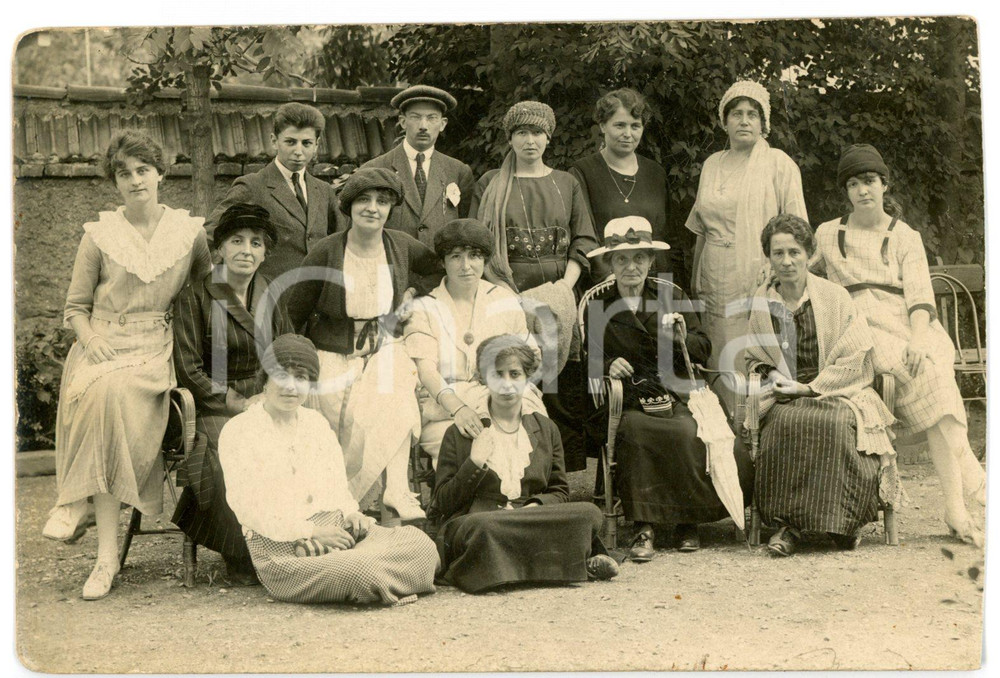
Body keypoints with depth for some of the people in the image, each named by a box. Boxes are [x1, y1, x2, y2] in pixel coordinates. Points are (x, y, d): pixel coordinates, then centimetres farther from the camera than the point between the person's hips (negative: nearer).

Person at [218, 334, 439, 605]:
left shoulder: (316, 422, 18)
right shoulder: (238, 432, -2)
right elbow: (249, 508, -9)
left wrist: (351, 513, -4)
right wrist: (311, 532, -16)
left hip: (338, 528, 6)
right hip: (283, 548, -6)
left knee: (420, 543, -15)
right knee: (361, 570, -33)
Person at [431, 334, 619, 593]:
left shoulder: (545, 429, 17)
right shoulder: (461, 433, 7)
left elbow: (559, 492, 18)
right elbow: (442, 504, 3)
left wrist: (535, 507, -6)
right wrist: (475, 463, -11)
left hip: (533, 521, 2)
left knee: (589, 513, -26)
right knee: (482, 526, -40)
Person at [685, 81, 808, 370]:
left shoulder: (778, 163, 2)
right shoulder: (713, 164, 14)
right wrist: (694, 281, 15)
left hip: (761, 280, -4)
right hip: (717, 285, 4)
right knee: (720, 370, 0)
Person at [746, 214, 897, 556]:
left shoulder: (833, 296, 1)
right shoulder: (761, 301, 10)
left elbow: (856, 358, -3)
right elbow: (753, 357, 21)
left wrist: (809, 387, -11)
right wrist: (768, 375, -2)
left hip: (835, 391, -2)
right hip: (785, 398, 2)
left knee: (834, 423, -36)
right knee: (785, 423, -33)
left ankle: (843, 521, -20)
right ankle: (788, 522, -28)